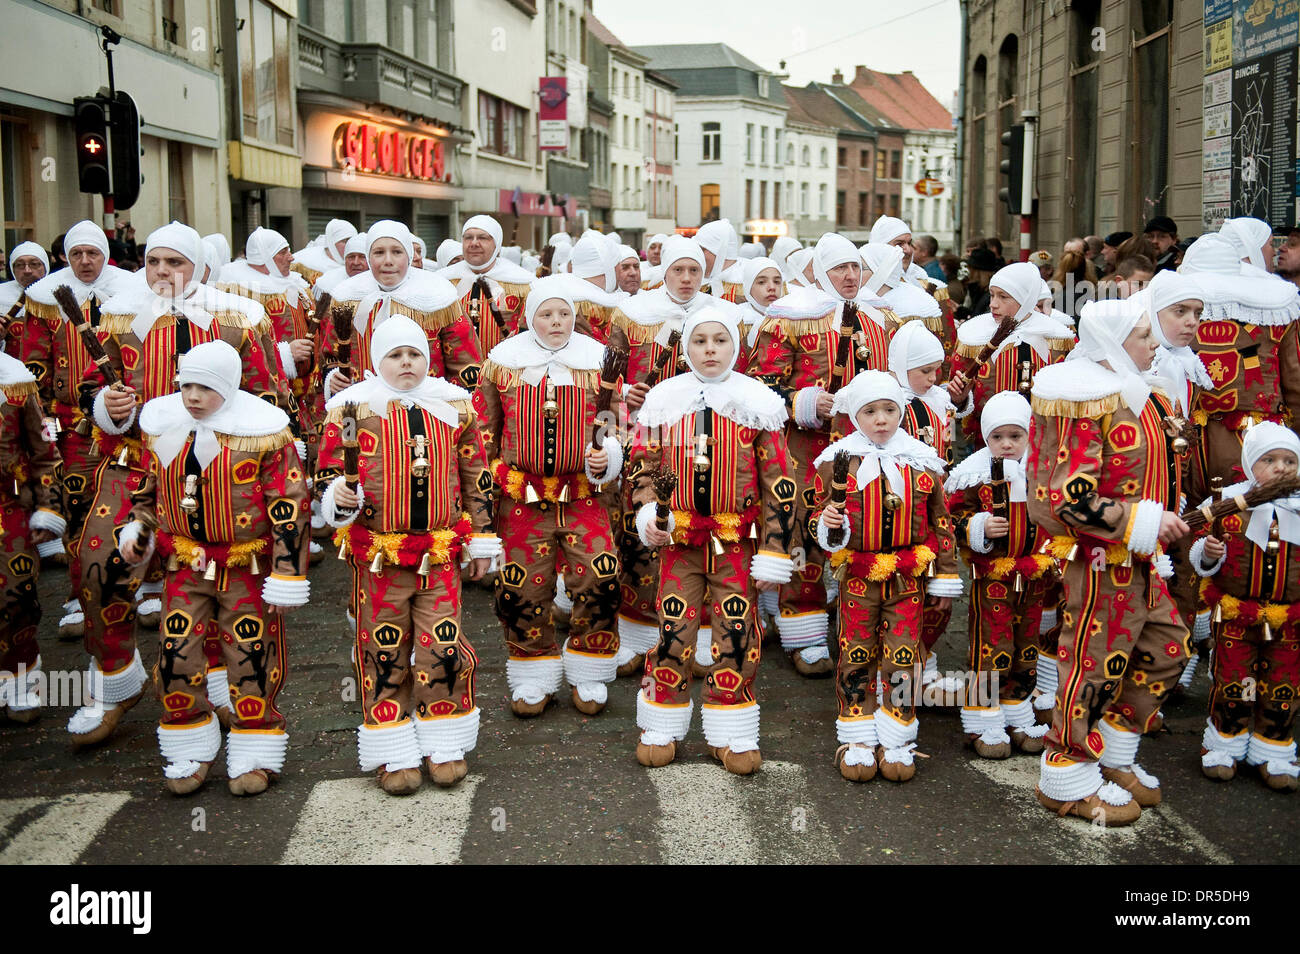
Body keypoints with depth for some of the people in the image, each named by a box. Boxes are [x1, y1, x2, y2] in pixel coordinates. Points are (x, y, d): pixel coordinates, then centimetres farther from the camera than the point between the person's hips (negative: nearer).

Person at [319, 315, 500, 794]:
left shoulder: (455, 405, 7)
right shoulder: (352, 407, -1)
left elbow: (477, 478, 12)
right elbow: (329, 469, 2)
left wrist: (482, 539, 11)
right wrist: (337, 495, -21)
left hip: (441, 554, 2)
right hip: (377, 555, -1)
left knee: (444, 650, 2)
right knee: (384, 655, 5)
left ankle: (444, 747, 19)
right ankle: (393, 755, 19)